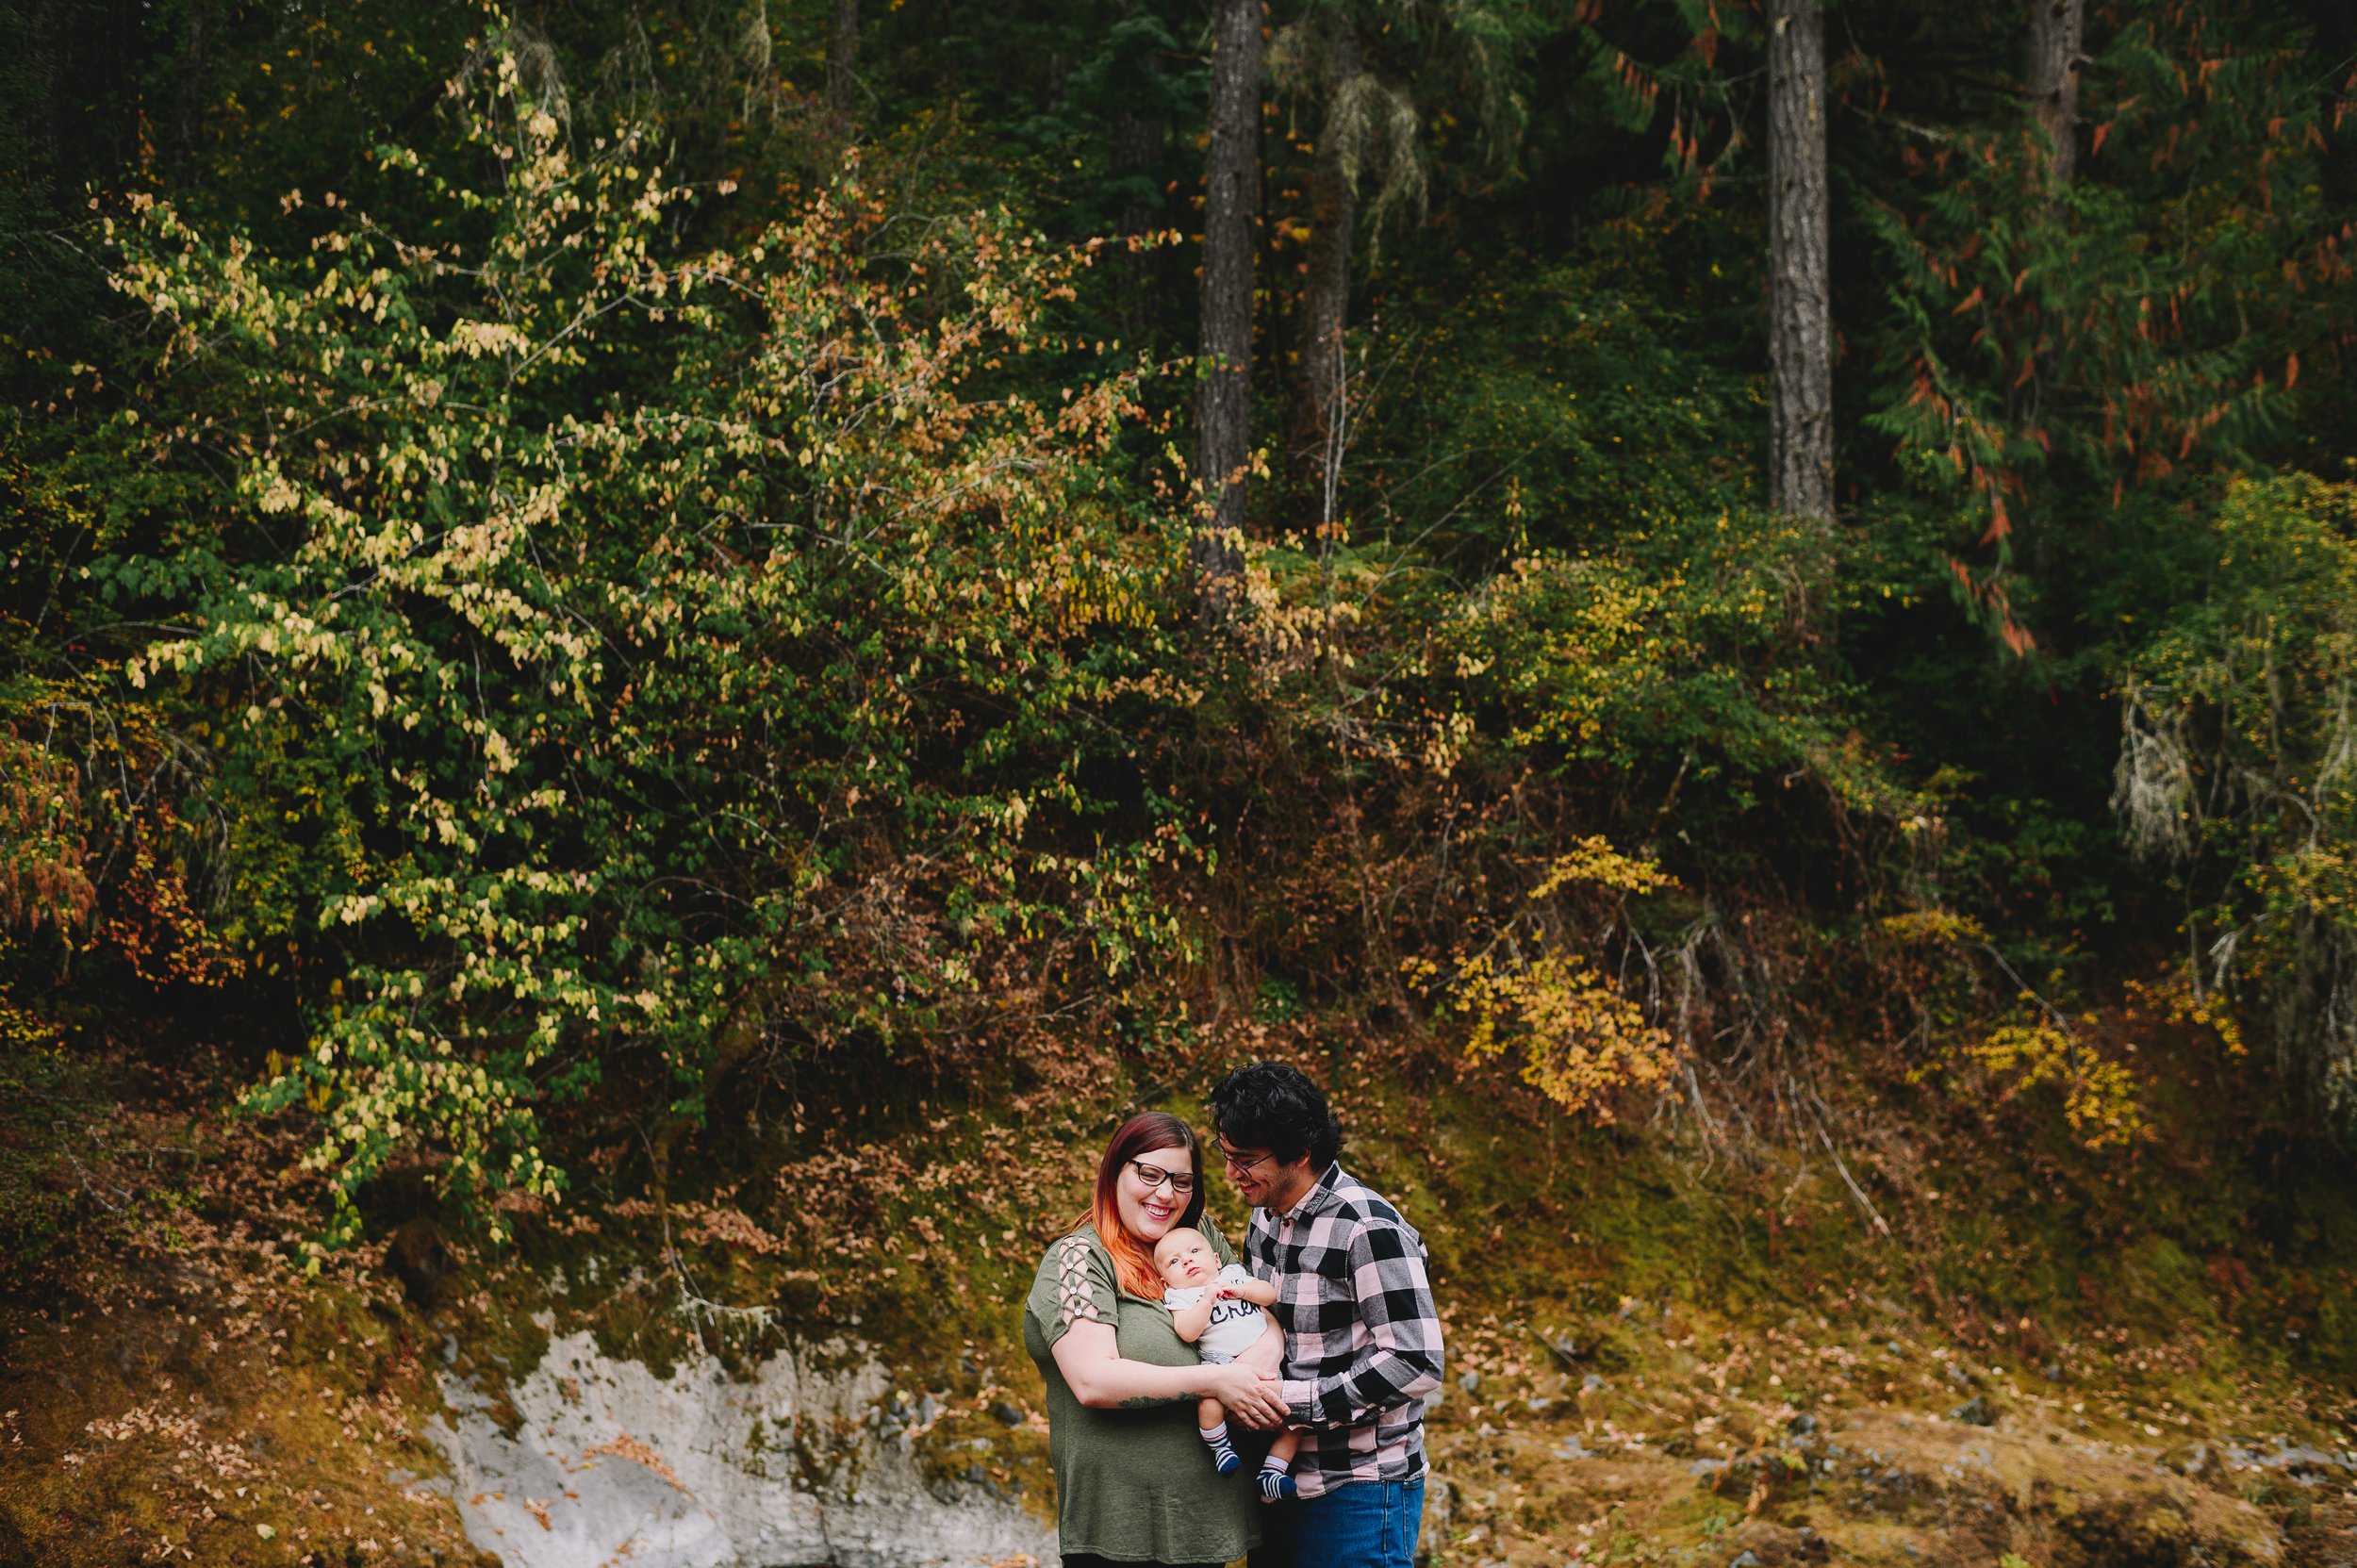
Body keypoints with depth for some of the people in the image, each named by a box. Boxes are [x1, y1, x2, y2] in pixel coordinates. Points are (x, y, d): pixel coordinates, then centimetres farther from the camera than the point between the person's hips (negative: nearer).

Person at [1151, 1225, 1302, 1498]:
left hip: (1266, 1364, 4)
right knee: (1209, 1402, -37)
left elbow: (1270, 1294, 9)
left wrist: (1241, 1290, -6)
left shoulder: (1235, 1274, 19)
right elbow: (1187, 1332, -12)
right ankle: (1220, 1446, -8)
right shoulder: (1180, 1297, 6)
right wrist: (1207, 1299, -18)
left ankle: (1272, 1472, 0)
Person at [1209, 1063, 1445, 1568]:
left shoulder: (1368, 1229, -18)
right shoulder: (1265, 1215, 9)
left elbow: (1417, 1364, -22)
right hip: (1282, 1482, 8)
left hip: (1358, 1493, -8)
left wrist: (1292, 1400, -21)